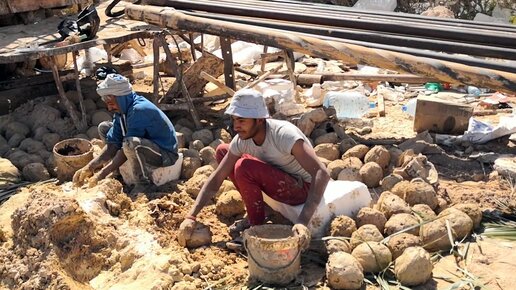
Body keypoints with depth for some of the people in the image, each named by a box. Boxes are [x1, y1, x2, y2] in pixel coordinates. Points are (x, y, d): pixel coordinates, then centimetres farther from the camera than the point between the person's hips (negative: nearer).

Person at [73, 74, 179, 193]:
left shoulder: (139, 110, -28)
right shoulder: (121, 109, -1)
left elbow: (127, 147, -28)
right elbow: (112, 144, -4)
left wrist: (101, 175, -25)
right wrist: (89, 167, -15)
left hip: (166, 153, -9)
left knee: (131, 143, -40)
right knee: (104, 128, 6)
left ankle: (144, 183, -15)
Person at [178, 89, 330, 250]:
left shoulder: (284, 134, -32)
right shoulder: (241, 140, -11)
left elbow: (322, 174, -40)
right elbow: (216, 179, -9)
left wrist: (303, 221, -49)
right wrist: (191, 216, -19)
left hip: (303, 187, -7)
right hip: (277, 176, 7)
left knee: (244, 166, -30)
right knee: (222, 150, 1)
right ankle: (254, 210, 4)